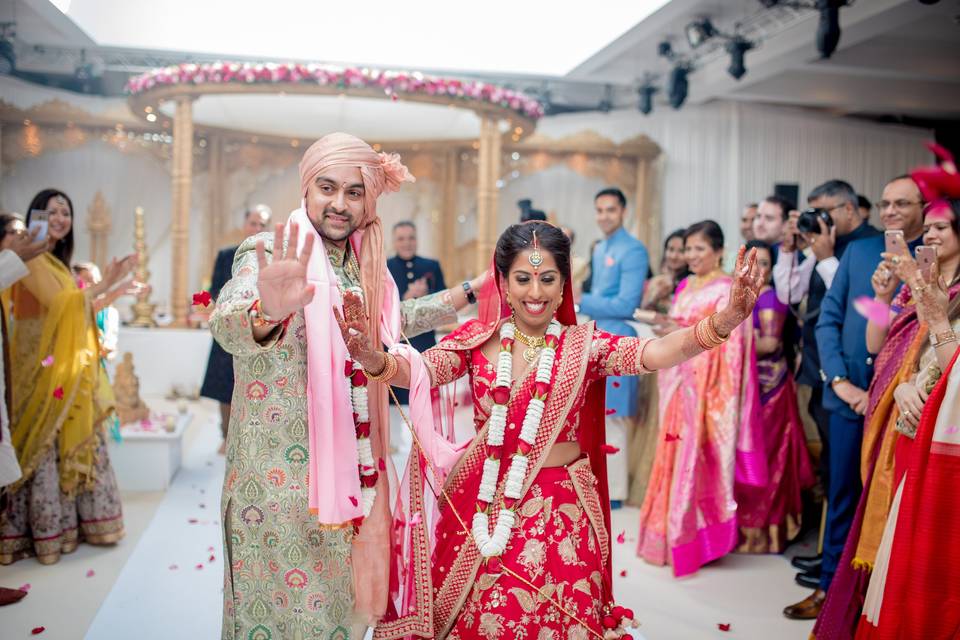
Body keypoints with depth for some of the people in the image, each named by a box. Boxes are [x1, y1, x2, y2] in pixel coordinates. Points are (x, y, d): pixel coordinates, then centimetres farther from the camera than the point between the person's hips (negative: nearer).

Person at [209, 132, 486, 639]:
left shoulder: (361, 261, 7)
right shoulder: (269, 253, -13)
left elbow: (393, 321, 25)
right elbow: (226, 325, -33)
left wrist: (471, 290, 24)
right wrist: (266, 314, -56)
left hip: (353, 462, 6)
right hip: (282, 469, -6)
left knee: (342, 588, 16)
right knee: (287, 597, 4)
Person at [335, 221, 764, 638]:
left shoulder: (584, 345, -3)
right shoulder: (479, 339, 0)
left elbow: (657, 352, -17)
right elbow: (416, 370, -13)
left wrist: (726, 319, -35)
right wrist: (370, 357, -36)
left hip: (558, 515, -1)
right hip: (479, 508, 1)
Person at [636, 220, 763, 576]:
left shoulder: (728, 290, -7)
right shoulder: (684, 286, 16)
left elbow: (726, 340, -14)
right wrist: (666, 330, 5)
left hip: (705, 386, -7)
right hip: (678, 383, 7)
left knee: (698, 459, -3)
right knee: (674, 456, 10)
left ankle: (697, 539, 8)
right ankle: (671, 534, 20)